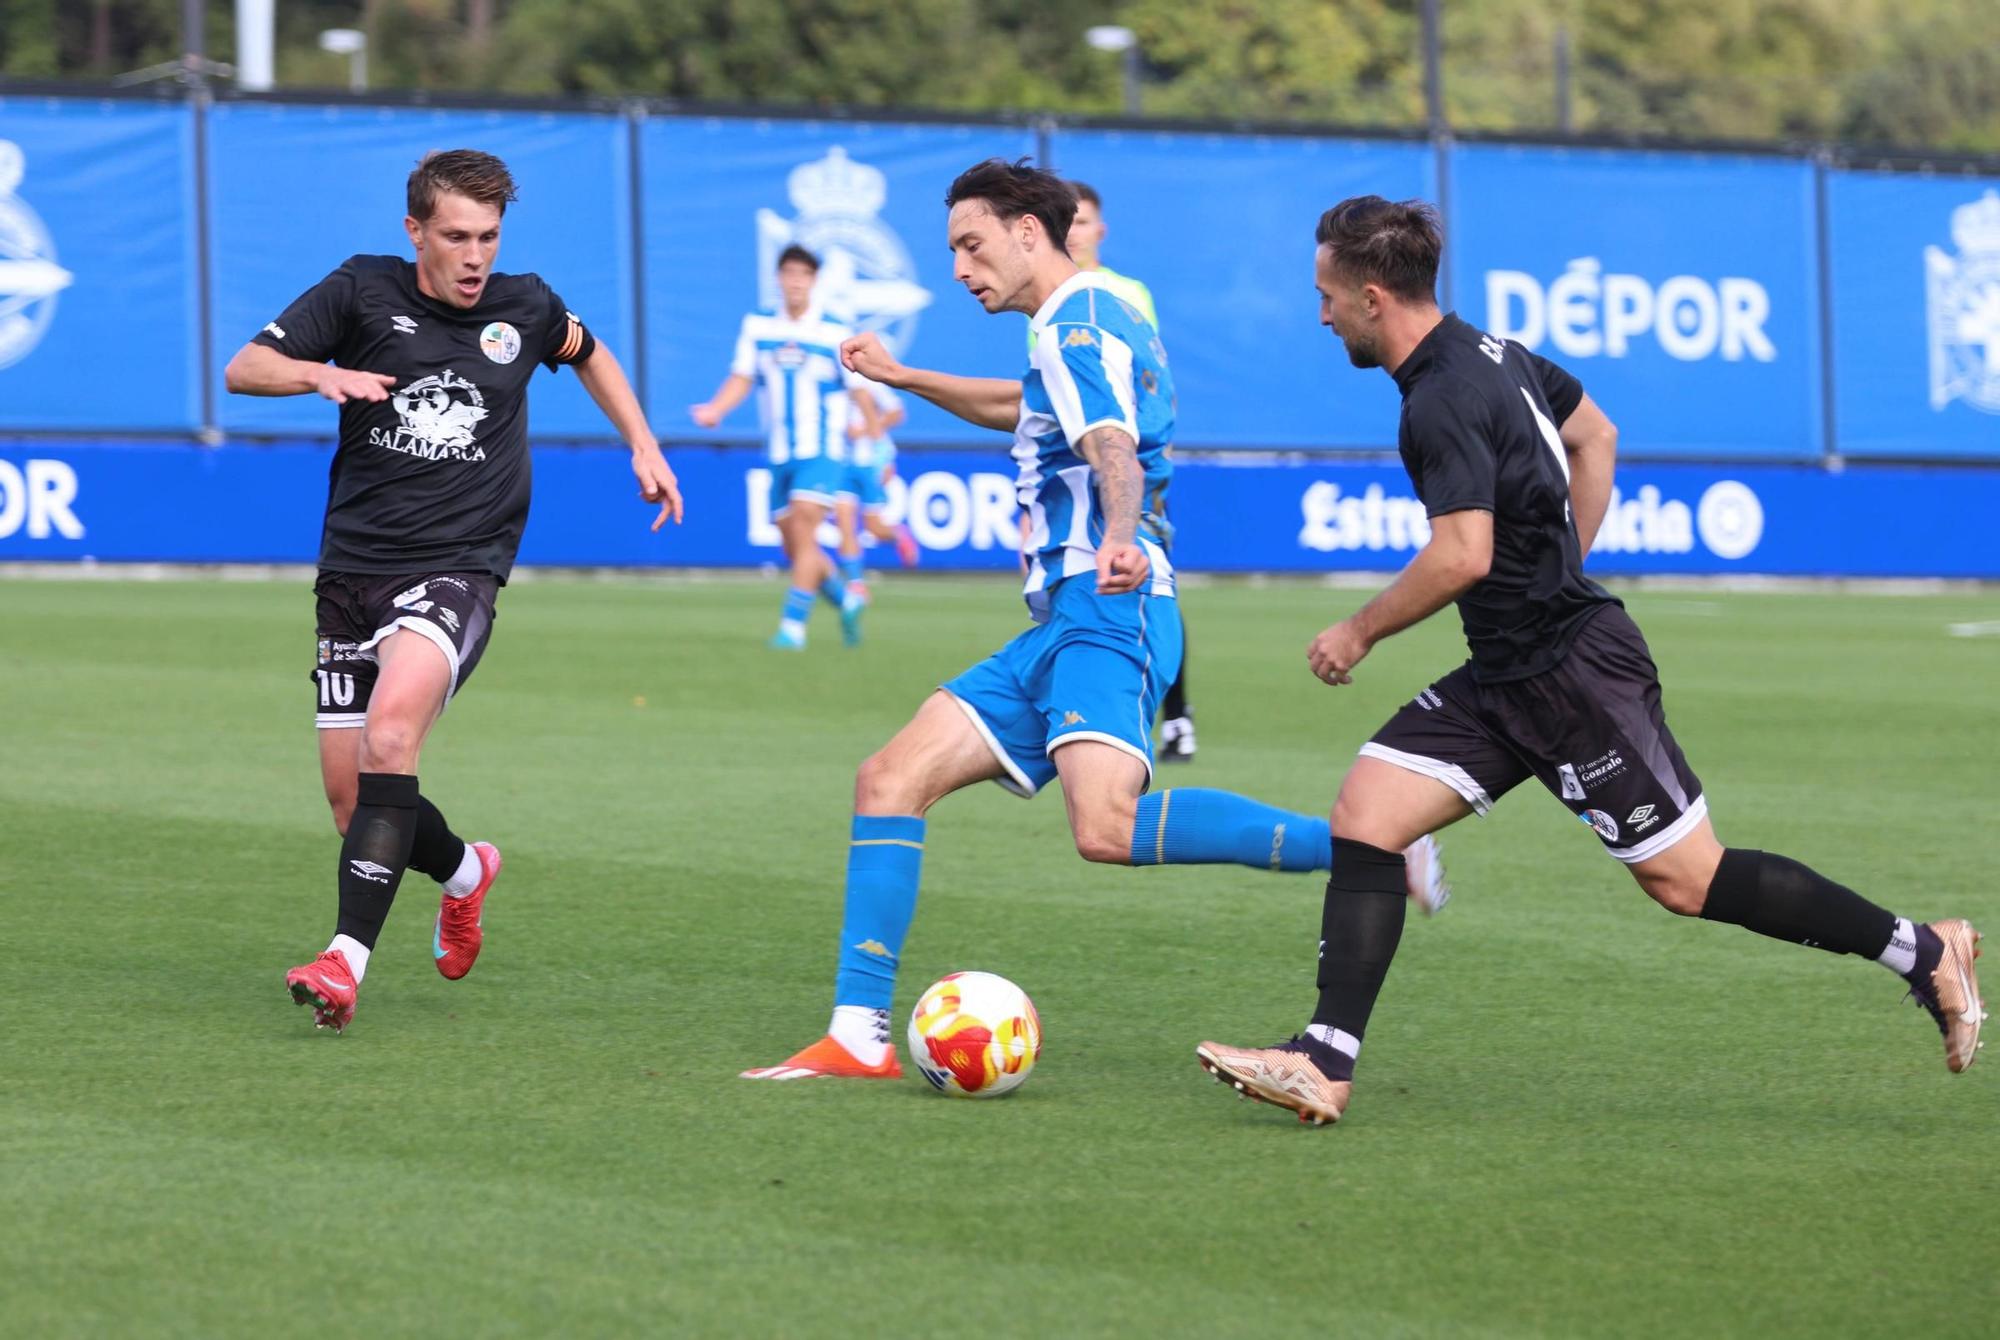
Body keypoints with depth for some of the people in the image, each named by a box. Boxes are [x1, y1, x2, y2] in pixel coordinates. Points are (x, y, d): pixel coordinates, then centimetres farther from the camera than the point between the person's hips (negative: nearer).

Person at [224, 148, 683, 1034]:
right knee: (351, 798, 4)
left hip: (455, 570, -2)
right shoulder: (364, 291, 1)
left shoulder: (524, 307, 5)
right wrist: (320, 374, -20)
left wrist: (643, 447, 20)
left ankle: (348, 958, -34)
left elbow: (586, 353, 29)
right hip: (355, 566, 2)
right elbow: (242, 369, -1)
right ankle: (463, 872, 37)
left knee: (390, 731, -29)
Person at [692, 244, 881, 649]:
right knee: (794, 547, 7)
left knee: (802, 531, -19)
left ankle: (793, 625, -17)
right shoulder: (756, 326, 4)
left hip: (823, 451, -4)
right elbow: (742, 378, 5)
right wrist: (714, 409, -13)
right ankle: (846, 601, 32)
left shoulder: (835, 333, -4)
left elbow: (860, 392, 1)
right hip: (781, 454, 4)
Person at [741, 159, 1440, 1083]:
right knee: (889, 781, 6)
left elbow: (1115, 448, -26)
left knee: (1106, 826, -33)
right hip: (1065, 625, 10)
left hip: (1104, 615, -10)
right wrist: (903, 379, 49)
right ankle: (858, 1037, 3)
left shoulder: (1076, 327, -6)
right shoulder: (1100, 323, 24)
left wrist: (1120, 537, -46)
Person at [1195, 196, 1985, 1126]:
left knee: (1688, 883, -2)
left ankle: (1924, 953, 12)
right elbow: (1594, 435, 23)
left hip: (1576, 673, -10)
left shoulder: (1443, 403, -20)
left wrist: (1359, 633, -15)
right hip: (1508, 675, 10)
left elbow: (1463, 555, -29)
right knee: (1365, 814, -1)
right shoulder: (1489, 351, 10)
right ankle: (1325, 1065, -6)